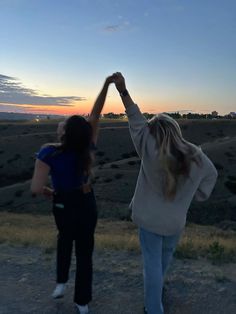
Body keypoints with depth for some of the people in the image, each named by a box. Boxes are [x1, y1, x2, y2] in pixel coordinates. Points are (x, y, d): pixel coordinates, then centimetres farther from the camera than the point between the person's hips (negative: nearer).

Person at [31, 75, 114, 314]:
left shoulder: (49, 153, -27)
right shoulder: (87, 148, -18)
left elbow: (36, 189, -34)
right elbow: (95, 115, -14)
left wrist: (49, 192, -12)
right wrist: (106, 85, -16)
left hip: (63, 206, -1)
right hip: (87, 203, 1)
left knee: (65, 238, 33)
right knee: (84, 250, 15)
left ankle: (61, 281, 30)